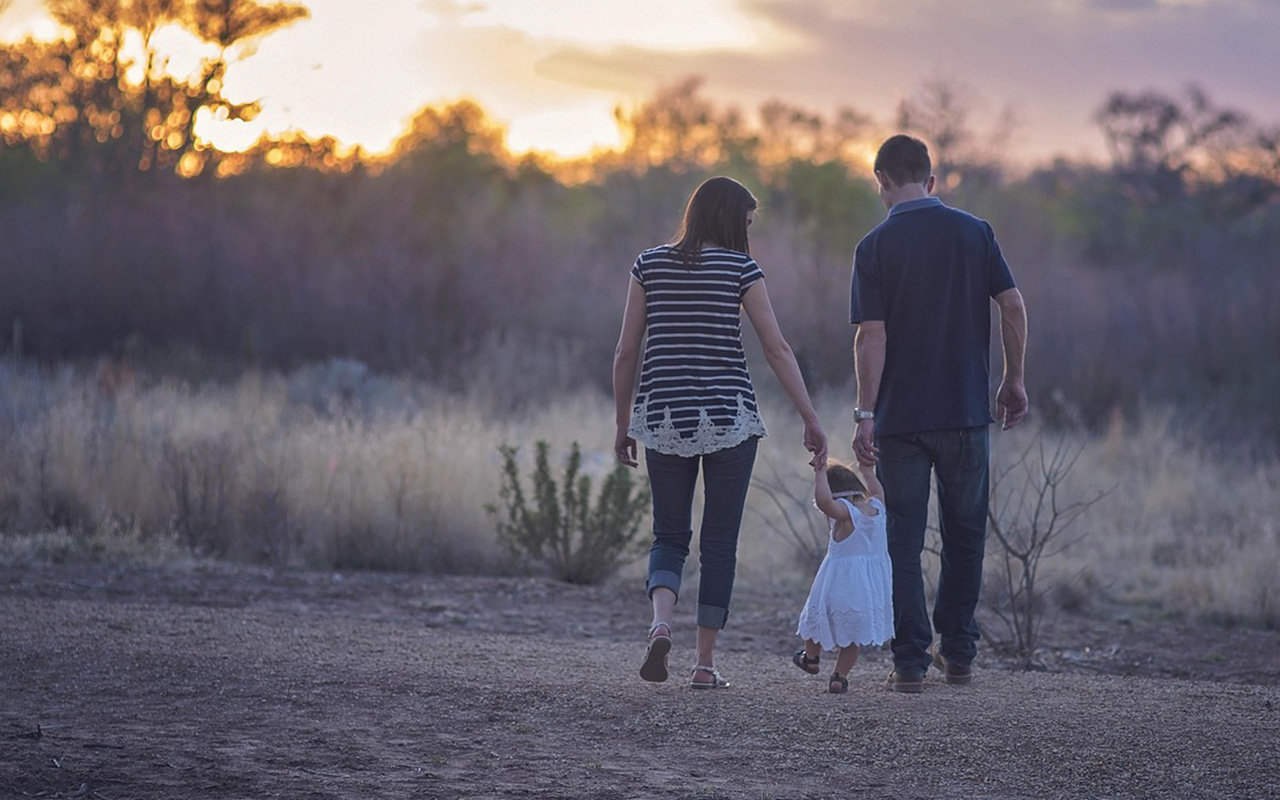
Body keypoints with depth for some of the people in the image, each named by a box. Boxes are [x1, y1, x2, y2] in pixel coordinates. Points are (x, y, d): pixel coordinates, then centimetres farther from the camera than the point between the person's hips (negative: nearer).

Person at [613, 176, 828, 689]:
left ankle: (661, 623, -15)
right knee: (719, 542, 7)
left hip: (663, 418, 2)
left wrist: (623, 425, 13)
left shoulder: (650, 265, 5)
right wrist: (811, 421, -1)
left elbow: (626, 352, 5)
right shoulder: (739, 267, -3)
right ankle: (705, 663, 6)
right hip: (728, 417, -2)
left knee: (670, 536, 12)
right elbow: (777, 350, -5)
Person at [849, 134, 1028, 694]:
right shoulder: (974, 232, 2)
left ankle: (911, 662, 1)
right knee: (964, 536, 15)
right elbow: (1013, 306, -1)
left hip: (900, 417, -2)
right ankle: (957, 653, 19)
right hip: (967, 411, 2)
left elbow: (872, 336, -11)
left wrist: (864, 414, -10)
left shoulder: (876, 246, -5)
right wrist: (1014, 379, 9)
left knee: (903, 542, 4)